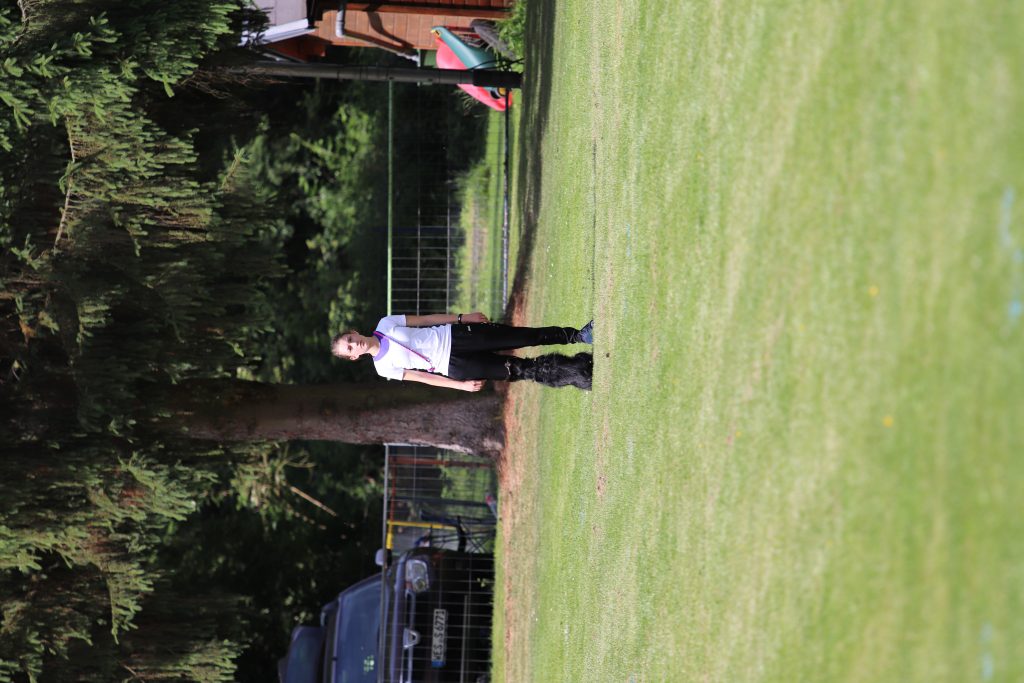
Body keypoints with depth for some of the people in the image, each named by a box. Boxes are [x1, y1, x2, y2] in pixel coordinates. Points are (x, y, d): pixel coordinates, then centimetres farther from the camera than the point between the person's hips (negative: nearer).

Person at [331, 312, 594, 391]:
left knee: (525, 336, -7)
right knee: (519, 370, -10)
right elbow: (421, 377, 0)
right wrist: (462, 385, -2)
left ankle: (577, 335, 8)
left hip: (453, 336, 2)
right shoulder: (384, 368, -2)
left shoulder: (385, 325, 1)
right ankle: (580, 373, -4)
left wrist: (461, 317, 3)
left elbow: (425, 319, 8)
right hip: (453, 367, -2)